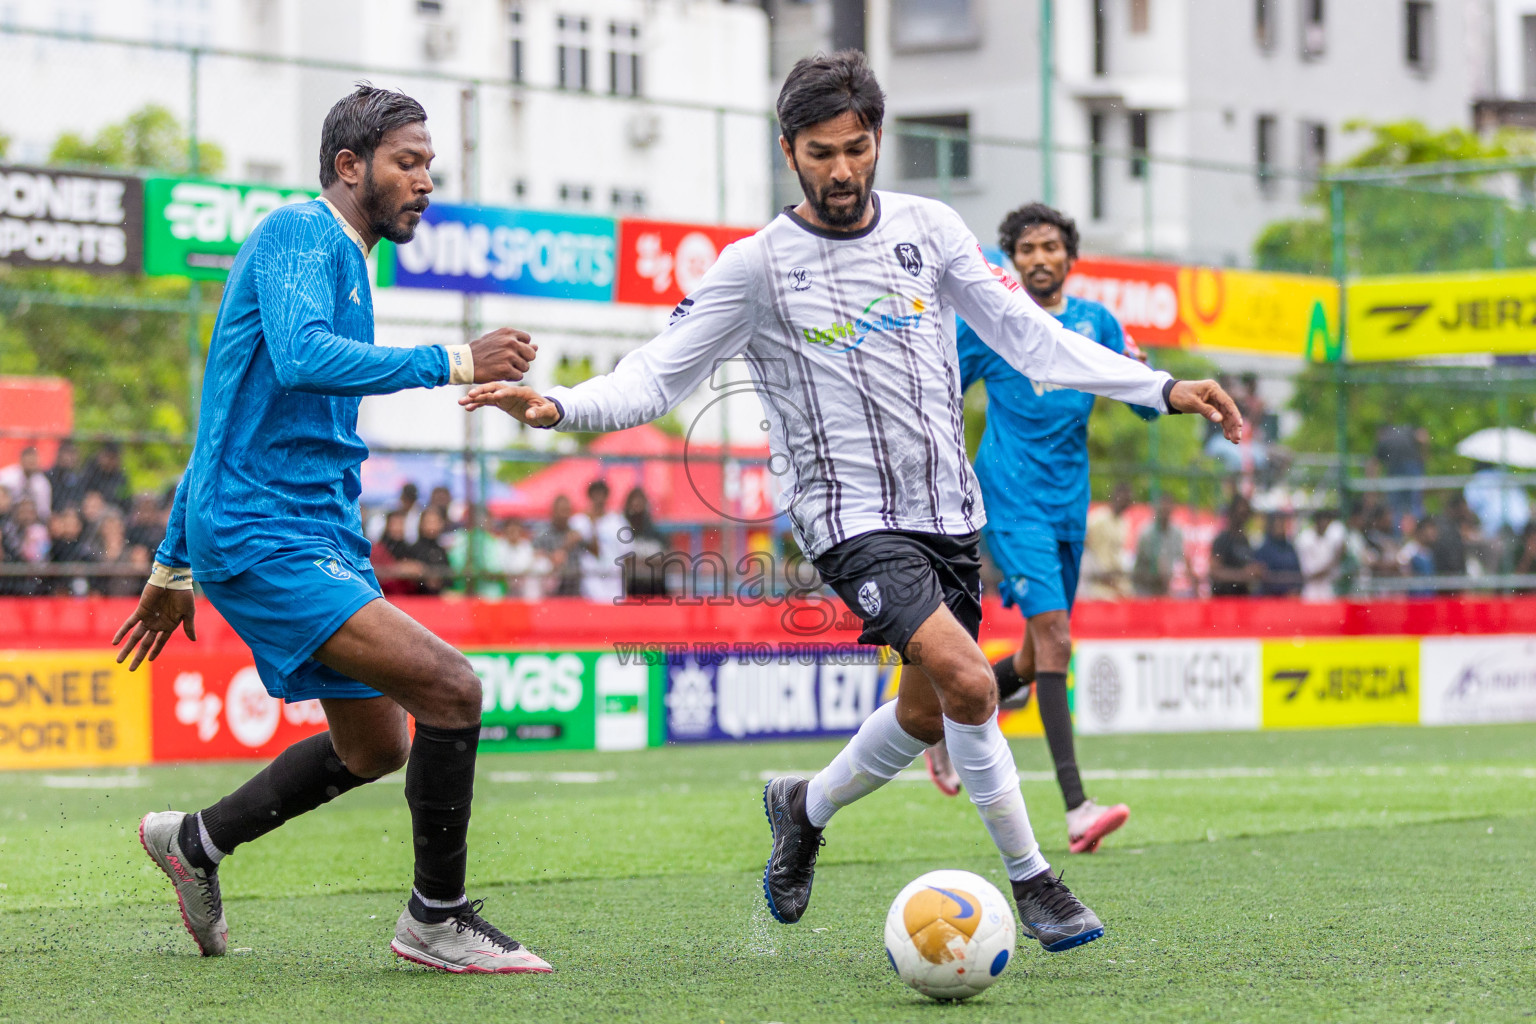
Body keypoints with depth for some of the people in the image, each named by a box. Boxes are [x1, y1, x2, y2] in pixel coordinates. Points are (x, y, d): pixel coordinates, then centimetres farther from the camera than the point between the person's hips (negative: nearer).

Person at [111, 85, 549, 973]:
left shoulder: (341, 262, 22)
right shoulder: (301, 234, -8)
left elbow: (228, 423, 26)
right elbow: (299, 357, -30)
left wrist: (174, 568, 29)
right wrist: (451, 363, -28)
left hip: (323, 533, 10)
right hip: (261, 536, -10)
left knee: (376, 744, 17)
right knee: (451, 689, -21)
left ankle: (196, 842, 36)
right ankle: (436, 917, -6)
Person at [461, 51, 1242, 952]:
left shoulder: (928, 228, 3)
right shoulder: (757, 267, -7)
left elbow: (1028, 335, 5)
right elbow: (657, 378, -6)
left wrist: (1161, 389, -3)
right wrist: (558, 406, -25)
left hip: (949, 507, 5)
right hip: (853, 515, -5)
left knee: (929, 714, 14)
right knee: (967, 682, -22)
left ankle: (805, 810, 41)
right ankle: (1031, 878, -7)